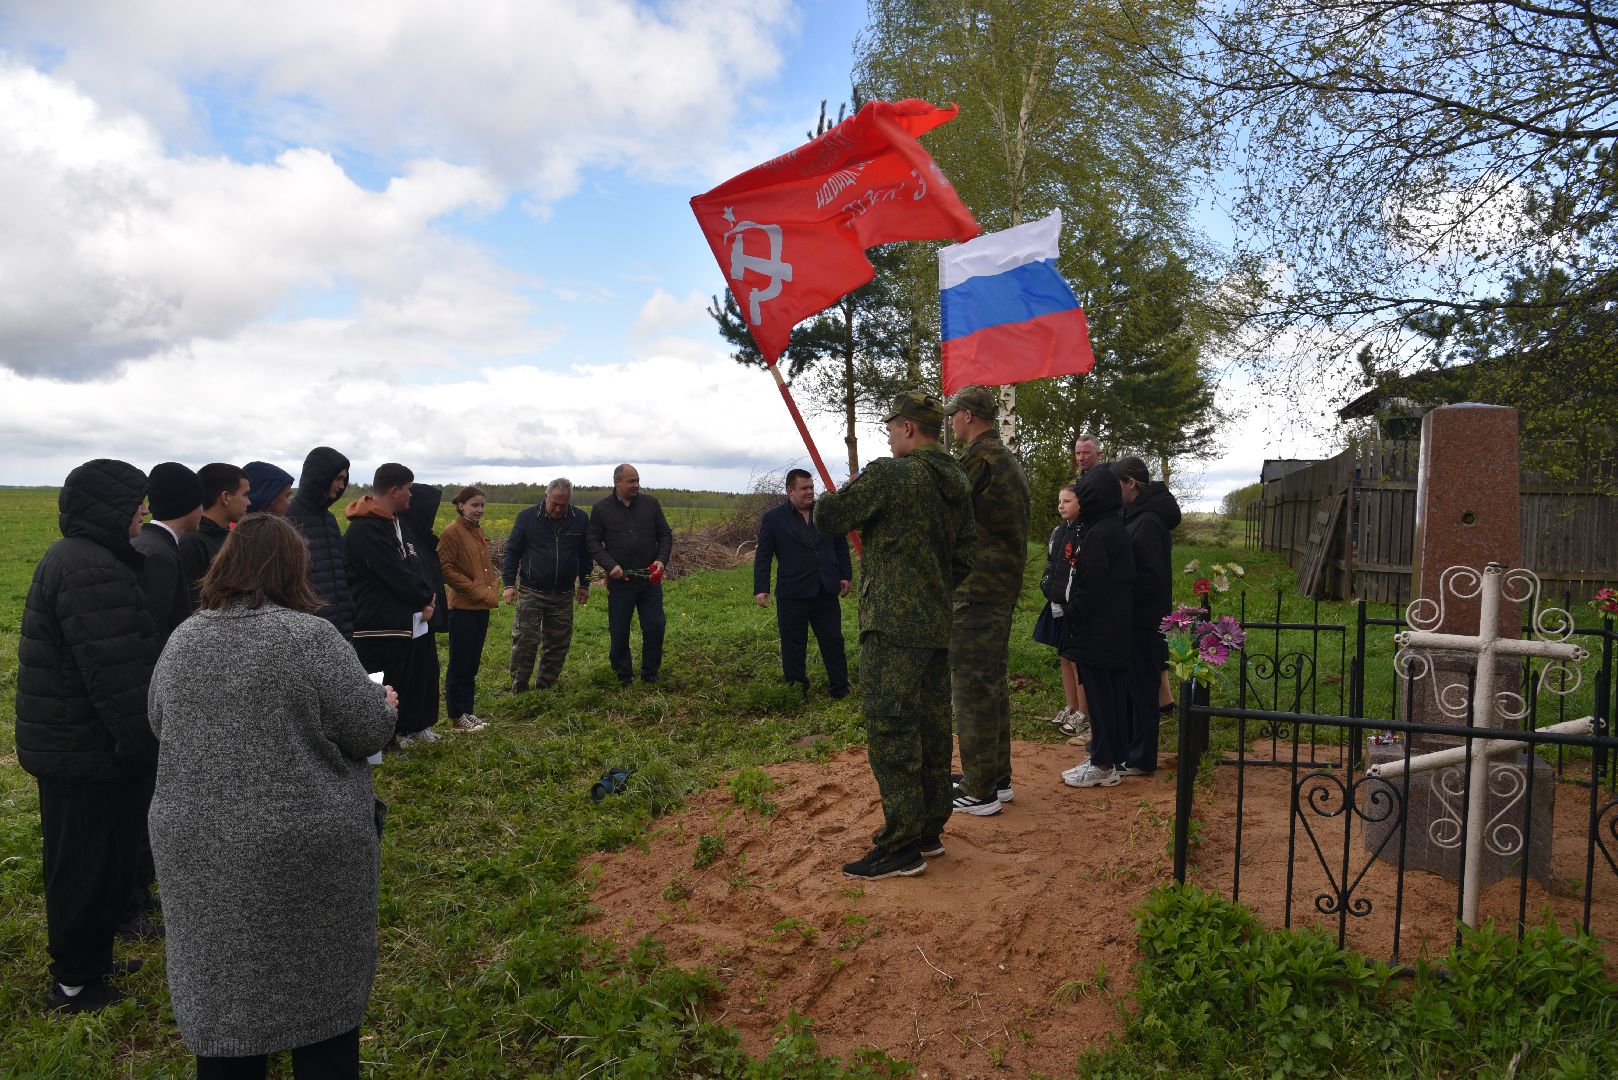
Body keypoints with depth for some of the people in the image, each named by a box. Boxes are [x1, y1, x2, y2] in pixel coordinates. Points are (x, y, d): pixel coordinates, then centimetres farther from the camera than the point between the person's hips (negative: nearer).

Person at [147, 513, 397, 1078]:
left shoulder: (183, 639, 0)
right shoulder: (311, 636, -16)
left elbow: (159, 725, 13)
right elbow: (368, 732, -13)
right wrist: (384, 704, 7)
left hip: (197, 846, 4)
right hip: (303, 850, -4)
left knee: (222, 987, 17)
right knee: (319, 987, 13)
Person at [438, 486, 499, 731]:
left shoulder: (478, 531, 13)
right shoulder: (452, 532, -10)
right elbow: (446, 569, -15)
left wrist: (493, 588, 4)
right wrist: (476, 590, -15)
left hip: (482, 607, 7)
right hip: (463, 607, -7)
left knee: (472, 664, 13)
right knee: (460, 664, 0)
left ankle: (468, 711, 21)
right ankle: (457, 717, 8)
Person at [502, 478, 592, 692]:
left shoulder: (580, 519, 3)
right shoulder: (527, 516, -2)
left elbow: (586, 554, 13)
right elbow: (512, 551, 2)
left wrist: (584, 585, 13)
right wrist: (509, 584, -3)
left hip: (563, 595, 2)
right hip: (531, 593, -2)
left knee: (558, 643, 7)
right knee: (525, 641, -7)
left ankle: (544, 688, 21)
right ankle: (518, 690, 5)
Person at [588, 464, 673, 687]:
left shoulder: (650, 504, 6)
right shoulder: (601, 509, 2)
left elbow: (666, 535, 10)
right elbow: (593, 543, 1)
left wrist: (661, 560, -6)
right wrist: (610, 565, -14)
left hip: (650, 579, 1)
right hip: (619, 581, -1)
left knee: (655, 627, 1)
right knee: (619, 632, 5)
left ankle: (650, 675, 18)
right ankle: (624, 677, 21)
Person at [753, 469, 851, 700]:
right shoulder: (773, 517, -2)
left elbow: (841, 546, 15)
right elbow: (763, 556, -1)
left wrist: (845, 575, 8)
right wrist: (761, 589, -7)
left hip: (826, 592, 3)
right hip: (792, 594, -3)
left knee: (834, 643, 8)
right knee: (793, 647, 5)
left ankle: (840, 690, 18)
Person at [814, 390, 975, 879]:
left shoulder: (887, 475, -14)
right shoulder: (958, 482, 11)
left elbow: (826, 517, -10)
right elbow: (966, 555, 15)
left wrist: (841, 493, 11)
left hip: (892, 628, -9)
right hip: (937, 627, 9)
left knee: (890, 730, -3)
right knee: (932, 727, 14)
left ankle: (901, 847, 1)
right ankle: (929, 830, 25)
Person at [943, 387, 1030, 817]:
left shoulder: (979, 458, -15)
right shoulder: (1010, 460, 16)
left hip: (976, 589, -10)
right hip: (1005, 587, 10)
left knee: (969, 686, -4)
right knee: (993, 682, 16)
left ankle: (979, 792, 1)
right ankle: (998, 778, 25)